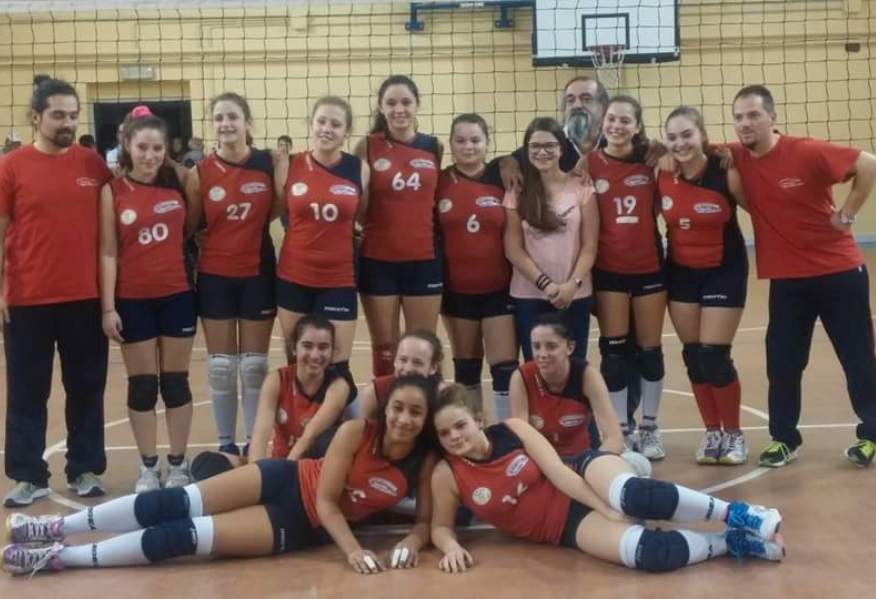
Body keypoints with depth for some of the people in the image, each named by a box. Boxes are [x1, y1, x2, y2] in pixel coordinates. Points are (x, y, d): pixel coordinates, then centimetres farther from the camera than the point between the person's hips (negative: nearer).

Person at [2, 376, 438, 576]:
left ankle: (62, 557, -9)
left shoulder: (425, 462, -12)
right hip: (286, 481, 0)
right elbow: (324, 498, -15)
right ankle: (58, 528, -2)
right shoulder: (356, 432, -16)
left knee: (183, 537, -14)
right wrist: (352, 550, -28)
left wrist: (411, 542, -26)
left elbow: (426, 519, -4)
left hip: (302, 527, 0)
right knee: (175, 504, -15)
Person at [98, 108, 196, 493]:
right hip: (132, 300, -1)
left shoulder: (178, 184, 2)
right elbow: (108, 253, -3)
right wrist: (108, 307, -7)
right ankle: (148, 467, 19)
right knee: (142, 384, 7)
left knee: (176, 381, 8)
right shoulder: (113, 191, -3)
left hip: (177, 295, 1)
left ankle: (178, 464, 20)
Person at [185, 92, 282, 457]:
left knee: (255, 363, 8)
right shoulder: (201, 173, -4)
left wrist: (282, 170, -3)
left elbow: (278, 212, 4)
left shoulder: (268, 164, -4)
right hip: (215, 276, 0)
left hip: (258, 273, 0)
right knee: (221, 364, 6)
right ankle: (225, 443, 19)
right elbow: (189, 227, 3)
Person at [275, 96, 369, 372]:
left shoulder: (360, 169, -3)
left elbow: (362, 217, 8)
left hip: (339, 280, -1)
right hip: (293, 278, 1)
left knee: (337, 366, 1)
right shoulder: (289, 166, -2)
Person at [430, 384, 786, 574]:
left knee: (633, 494, -39)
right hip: (567, 529, -1)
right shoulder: (446, 475, -6)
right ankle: (733, 542, -13)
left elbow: (559, 472, -7)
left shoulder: (513, 429, -4)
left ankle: (737, 515, -24)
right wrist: (451, 547, -19)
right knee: (647, 553, -32)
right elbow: (441, 526, 5)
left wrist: (610, 508, -15)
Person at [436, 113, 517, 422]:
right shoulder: (440, 182, -2)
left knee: (506, 367, -3)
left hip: (499, 288, -1)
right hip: (457, 290, 2)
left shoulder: (503, 178, -4)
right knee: (466, 368, 15)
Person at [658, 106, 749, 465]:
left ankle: (733, 433, 16)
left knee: (714, 357, -5)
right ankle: (712, 432, 23)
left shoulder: (726, 175, -18)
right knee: (693, 356, 8)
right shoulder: (663, 177, -8)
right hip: (681, 274, 4)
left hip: (724, 272, -4)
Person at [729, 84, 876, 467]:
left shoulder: (808, 153, -18)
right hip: (785, 279, 4)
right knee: (782, 363, 4)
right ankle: (784, 439, 19)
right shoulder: (736, 159, -4)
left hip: (838, 271, -3)